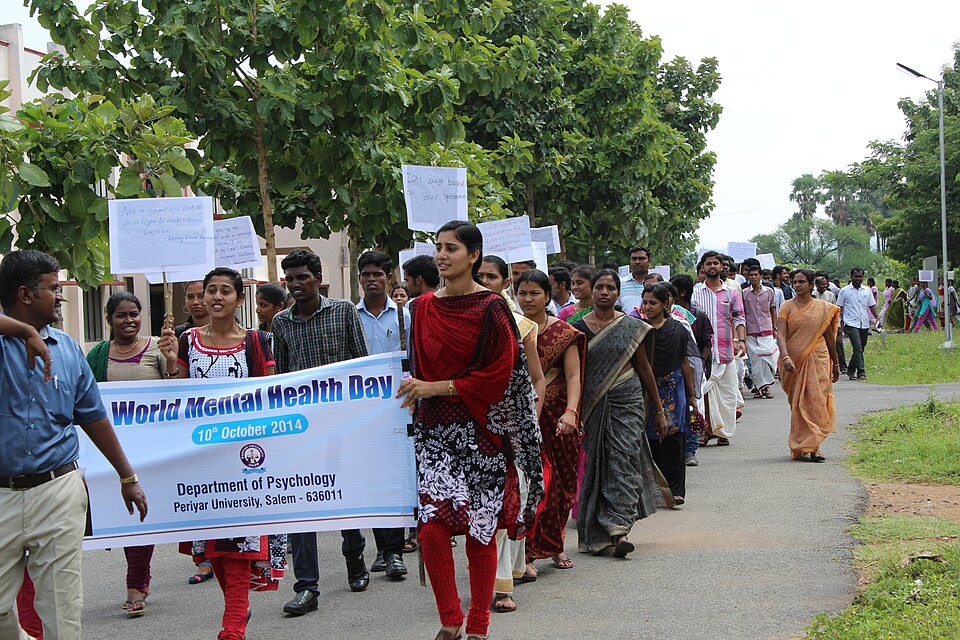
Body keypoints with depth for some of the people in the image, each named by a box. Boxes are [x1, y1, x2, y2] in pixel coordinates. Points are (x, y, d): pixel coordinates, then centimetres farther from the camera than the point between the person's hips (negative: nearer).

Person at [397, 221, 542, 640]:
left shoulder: (491, 308, -5)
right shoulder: (423, 308, 10)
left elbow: (498, 374, -10)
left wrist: (436, 388, -13)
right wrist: (413, 396, 3)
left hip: (481, 430, -3)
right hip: (435, 431, 3)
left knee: (481, 529, 1)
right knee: (433, 526, -10)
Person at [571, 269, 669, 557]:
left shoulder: (632, 327, 4)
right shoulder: (578, 328, 3)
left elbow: (644, 369, 9)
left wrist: (658, 410, 10)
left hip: (626, 401, -1)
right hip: (592, 404, 1)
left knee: (624, 458, -11)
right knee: (595, 464, 3)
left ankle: (619, 528, -14)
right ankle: (596, 534, 12)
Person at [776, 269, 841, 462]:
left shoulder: (823, 308, 6)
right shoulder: (787, 307, 2)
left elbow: (830, 337, 14)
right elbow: (781, 334, -10)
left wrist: (835, 363, 18)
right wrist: (785, 357, -26)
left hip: (818, 360, 0)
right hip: (794, 361, 0)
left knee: (816, 402, -8)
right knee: (798, 404, 2)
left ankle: (812, 447, -10)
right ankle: (801, 447, 9)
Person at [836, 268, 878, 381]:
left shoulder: (867, 291, 11)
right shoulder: (844, 291, 1)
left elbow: (872, 306, 16)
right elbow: (839, 308, 4)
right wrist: (839, 323, -2)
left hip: (864, 324, 5)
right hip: (851, 324, -5)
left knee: (860, 349, 9)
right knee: (858, 348, -17)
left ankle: (851, 369, 24)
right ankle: (861, 371, -19)